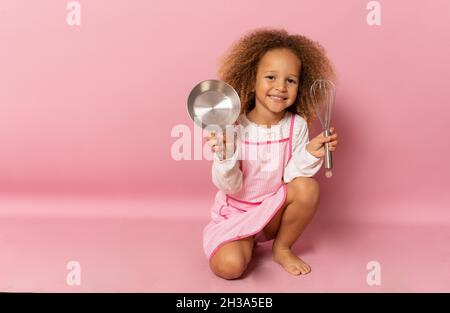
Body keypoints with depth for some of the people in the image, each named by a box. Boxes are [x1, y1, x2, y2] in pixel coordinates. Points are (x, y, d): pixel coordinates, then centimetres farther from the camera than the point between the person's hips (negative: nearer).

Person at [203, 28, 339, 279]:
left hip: (276, 209, 3)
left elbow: (291, 177, -10)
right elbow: (232, 188, -16)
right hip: (236, 213, -2)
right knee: (229, 266, -26)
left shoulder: (297, 125, -10)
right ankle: (248, 242, 13)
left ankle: (282, 248, 1)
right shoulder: (234, 128, -17)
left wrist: (310, 155, -27)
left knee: (308, 187, -26)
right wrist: (225, 157, -34)